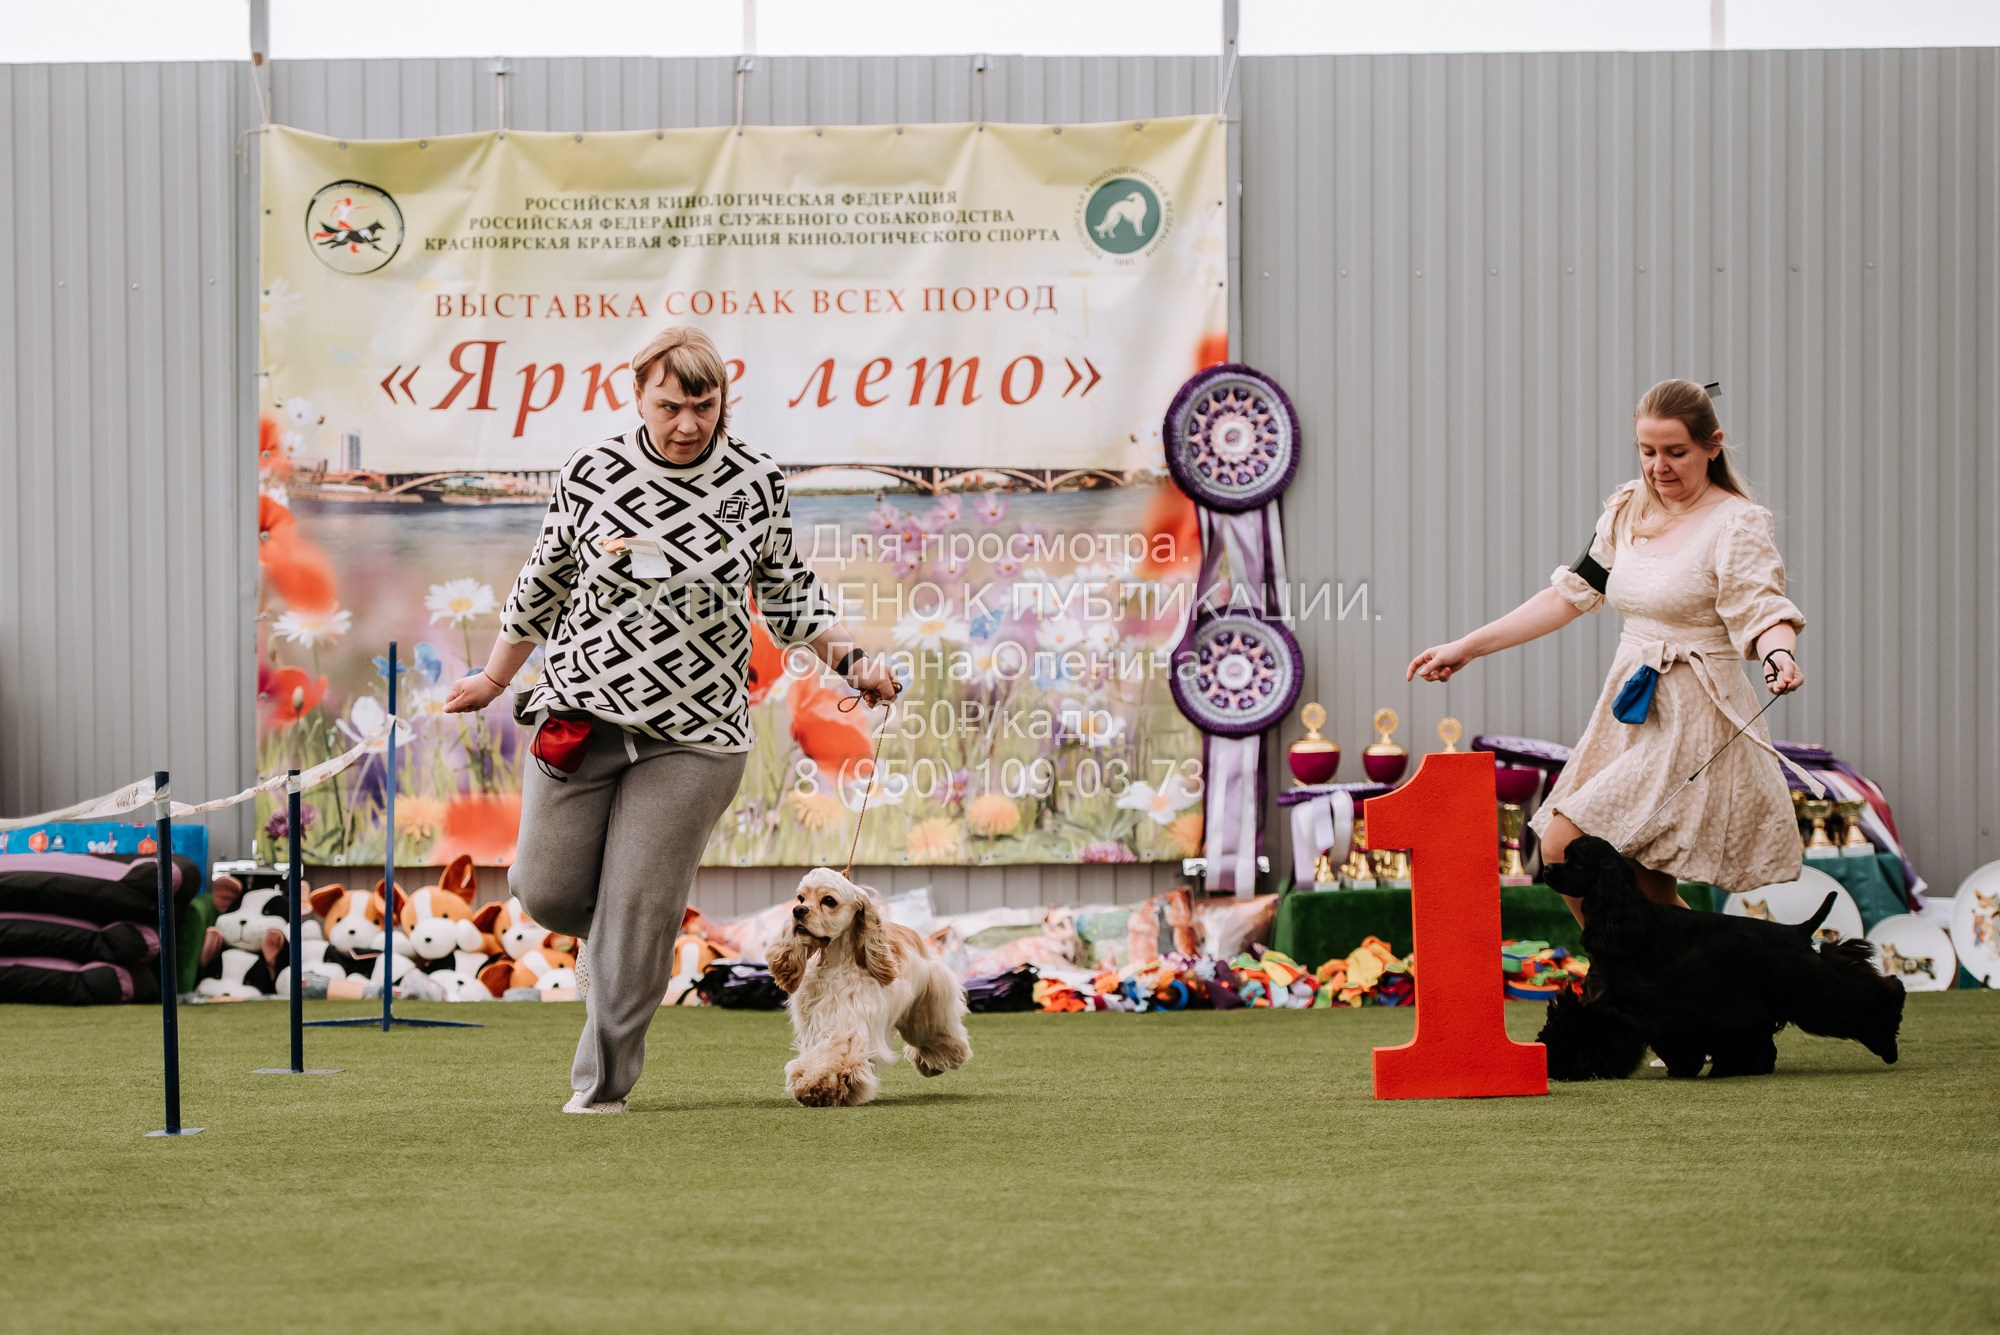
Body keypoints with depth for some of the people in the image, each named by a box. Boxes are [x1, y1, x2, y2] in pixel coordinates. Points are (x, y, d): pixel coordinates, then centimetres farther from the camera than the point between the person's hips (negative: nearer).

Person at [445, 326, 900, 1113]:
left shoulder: (755, 484, -1)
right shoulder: (592, 475, -2)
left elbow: (785, 591, 13)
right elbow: (543, 583, 13)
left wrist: (848, 660, -1)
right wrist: (495, 678, 23)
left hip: (692, 733, -1)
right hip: (581, 717, 1)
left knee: (639, 912, -6)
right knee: (548, 889, -1)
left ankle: (602, 1084, 3)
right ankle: (636, 943, 33)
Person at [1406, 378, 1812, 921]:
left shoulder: (1736, 524, -9)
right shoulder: (1629, 510, 11)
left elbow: (1760, 609, -20)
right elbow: (1572, 592, 17)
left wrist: (1780, 654, -45)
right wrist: (1466, 648, 16)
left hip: (1694, 722, -7)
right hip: (1631, 716, 7)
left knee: (1565, 845, -18)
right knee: (1648, 899, 8)